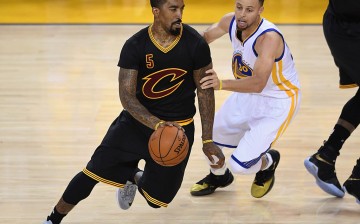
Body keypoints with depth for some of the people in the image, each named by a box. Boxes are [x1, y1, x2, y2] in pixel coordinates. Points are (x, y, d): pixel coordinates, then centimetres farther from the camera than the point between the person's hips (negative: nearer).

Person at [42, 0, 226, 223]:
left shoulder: (195, 44, -15)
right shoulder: (135, 46, -17)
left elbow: (205, 90, -3)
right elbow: (126, 95, -19)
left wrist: (208, 140, -4)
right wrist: (156, 124, -36)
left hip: (179, 127, 0)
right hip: (138, 118, 0)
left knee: (157, 199, 5)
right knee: (94, 171, -11)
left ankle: (136, 179, 40)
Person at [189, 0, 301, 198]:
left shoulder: (269, 38, -34)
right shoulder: (230, 22, -12)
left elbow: (258, 83, -45)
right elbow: (205, 37, 10)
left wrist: (222, 84, -57)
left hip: (278, 102, -7)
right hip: (247, 94, 7)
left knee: (240, 165, -15)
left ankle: (267, 163, 21)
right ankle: (218, 176, 43)